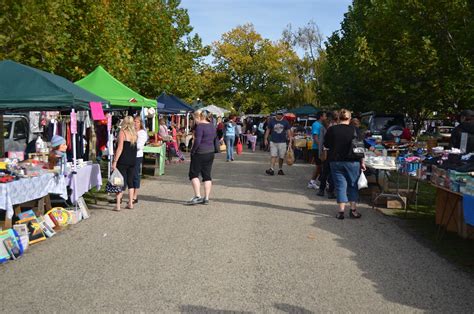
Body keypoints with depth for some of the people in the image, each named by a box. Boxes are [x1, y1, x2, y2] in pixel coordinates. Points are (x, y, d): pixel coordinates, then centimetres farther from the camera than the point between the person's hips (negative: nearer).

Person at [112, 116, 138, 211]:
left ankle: (118, 204, -5)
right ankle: (130, 203, 15)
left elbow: (120, 148, -14)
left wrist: (115, 161, -14)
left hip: (123, 161, -5)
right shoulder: (134, 133, 9)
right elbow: (135, 147, 11)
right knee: (130, 182, 13)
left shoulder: (122, 132, -8)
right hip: (133, 161, 5)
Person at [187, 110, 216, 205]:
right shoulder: (212, 127, 12)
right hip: (210, 153, 8)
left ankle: (197, 196, -7)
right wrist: (212, 150, 16)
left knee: (193, 174, 1)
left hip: (200, 153, -8)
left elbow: (197, 141, -20)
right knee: (207, 175, 9)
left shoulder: (200, 126, -14)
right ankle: (206, 198, 9)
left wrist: (192, 151, -9)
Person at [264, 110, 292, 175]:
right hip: (273, 142, -1)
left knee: (281, 157, 5)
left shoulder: (285, 122, 5)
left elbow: (288, 131, 6)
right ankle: (272, 169, -12)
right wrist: (266, 139, 4)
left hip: (282, 142, 1)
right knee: (273, 156, -8)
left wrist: (290, 140, -1)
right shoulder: (272, 121, 4)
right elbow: (268, 130, 9)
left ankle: (280, 169, 18)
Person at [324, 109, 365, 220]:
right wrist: (362, 162, 1)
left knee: (340, 185, 5)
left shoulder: (331, 129, -4)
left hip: (335, 161, 1)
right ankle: (353, 210, 12)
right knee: (353, 185, 12)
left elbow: (326, 144, 6)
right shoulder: (354, 130, -7)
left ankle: (341, 211, 3)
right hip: (352, 161, -1)